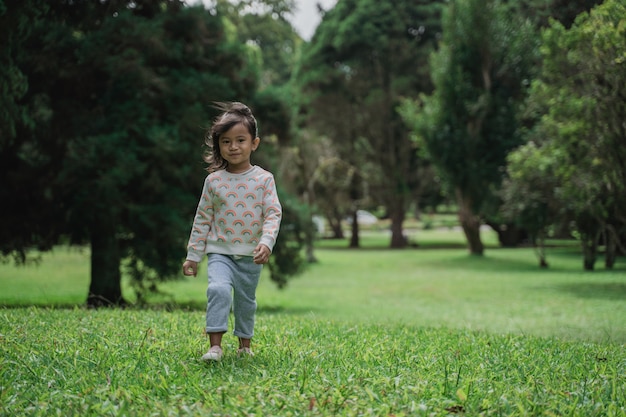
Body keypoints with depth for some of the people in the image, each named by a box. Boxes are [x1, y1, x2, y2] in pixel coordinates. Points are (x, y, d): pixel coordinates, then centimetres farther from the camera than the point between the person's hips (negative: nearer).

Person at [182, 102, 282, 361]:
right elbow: (202, 219, 6)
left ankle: (244, 344, 32)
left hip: (251, 255, 1)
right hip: (220, 252, -1)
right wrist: (193, 255, 6)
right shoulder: (214, 181, 0)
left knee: (246, 301, 13)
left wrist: (266, 242, -24)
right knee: (218, 289, -24)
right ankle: (215, 345, -22)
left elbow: (273, 214, -7)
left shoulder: (264, 179, -2)